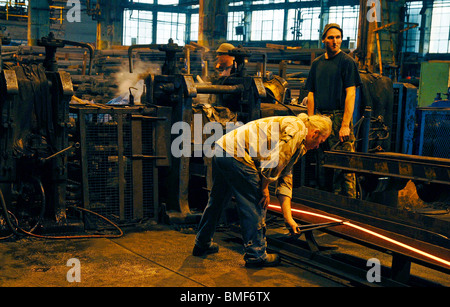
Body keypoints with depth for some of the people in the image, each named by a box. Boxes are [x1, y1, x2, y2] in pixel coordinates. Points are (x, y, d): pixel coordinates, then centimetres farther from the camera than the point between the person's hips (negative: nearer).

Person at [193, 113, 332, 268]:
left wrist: (288, 218, 21)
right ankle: (256, 254, 9)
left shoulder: (298, 145, 23)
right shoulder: (296, 128, -7)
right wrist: (265, 188, -2)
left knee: (216, 201, 23)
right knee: (255, 205, 0)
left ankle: (202, 243, 39)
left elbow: (285, 179, 24)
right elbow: (272, 161, -17)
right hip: (237, 154, -11)